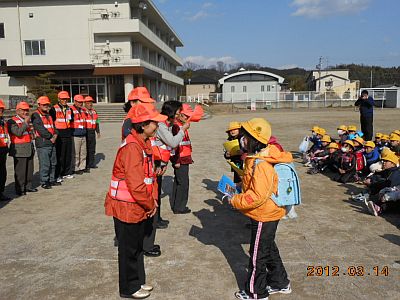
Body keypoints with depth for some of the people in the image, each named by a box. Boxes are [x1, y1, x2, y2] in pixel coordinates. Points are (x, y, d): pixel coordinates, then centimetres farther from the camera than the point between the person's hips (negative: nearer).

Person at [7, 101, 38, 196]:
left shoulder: (28, 120, 18)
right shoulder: (12, 121, -8)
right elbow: (18, 132, -23)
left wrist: (32, 133, 12)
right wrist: (26, 123, -17)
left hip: (29, 148, 8)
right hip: (19, 150, -8)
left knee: (29, 169, 12)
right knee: (20, 170, -3)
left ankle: (28, 186, 22)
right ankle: (20, 189, 5)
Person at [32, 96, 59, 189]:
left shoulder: (49, 115, 20)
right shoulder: (35, 116, -6)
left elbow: (53, 127, 17)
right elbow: (40, 129, -15)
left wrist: (55, 135, -3)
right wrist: (50, 136, -11)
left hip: (52, 143, 8)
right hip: (42, 144, -8)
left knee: (53, 163, 13)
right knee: (44, 164, -6)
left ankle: (52, 180, 23)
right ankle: (44, 182, 3)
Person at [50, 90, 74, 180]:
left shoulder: (69, 109, 15)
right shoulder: (54, 109, -4)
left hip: (68, 135, 6)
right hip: (59, 135, -6)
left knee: (68, 155, 10)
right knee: (59, 156, -4)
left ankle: (66, 173, 22)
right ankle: (57, 175, 3)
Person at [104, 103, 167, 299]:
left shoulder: (144, 143, 6)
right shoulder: (131, 147, -26)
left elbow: (150, 174, 11)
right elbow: (136, 185, -30)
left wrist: (153, 200, 2)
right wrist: (150, 205, -15)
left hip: (139, 207, 9)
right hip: (126, 207, -9)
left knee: (137, 246, 22)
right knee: (129, 249, 9)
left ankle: (137, 281, 39)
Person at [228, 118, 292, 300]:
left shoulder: (261, 165, -29)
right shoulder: (257, 158, 3)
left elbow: (258, 196, -31)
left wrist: (235, 201, -20)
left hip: (264, 216, -10)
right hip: (270, 212, 10)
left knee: (258, 254, 6)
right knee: (269, 249, 24)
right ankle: (280, 283, 42)